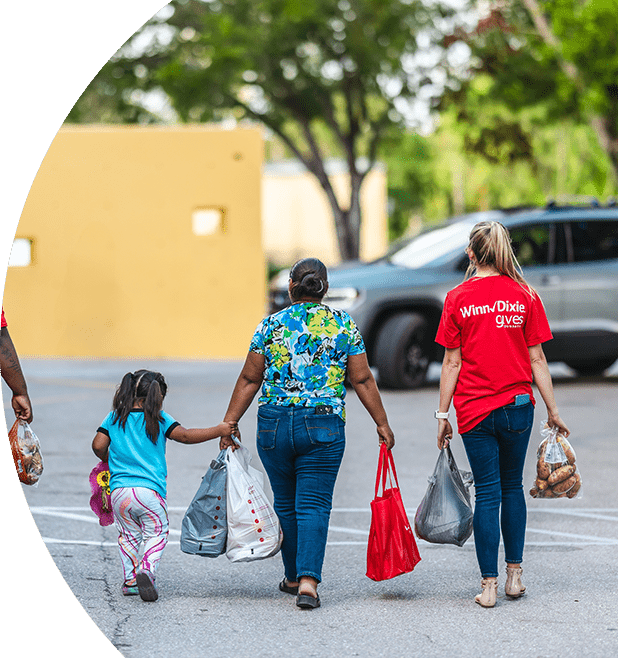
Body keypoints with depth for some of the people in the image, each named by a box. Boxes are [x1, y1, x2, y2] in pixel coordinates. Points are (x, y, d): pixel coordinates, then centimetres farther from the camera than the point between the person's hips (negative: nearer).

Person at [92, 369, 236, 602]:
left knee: (128, 535, 20)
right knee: (156, 534, 9)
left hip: (119, 491, 3)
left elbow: (98, 446, 4)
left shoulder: (115, 417, 9)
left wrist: (110, 460, 25)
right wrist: (218, 431, -2)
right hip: (150, 491, -3)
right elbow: (184, 435, -8)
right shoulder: (159, 419, 1)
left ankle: (130, 579, 14)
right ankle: (147, 570, -13)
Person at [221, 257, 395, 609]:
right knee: (314, 504, -2)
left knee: (286, 503, 15)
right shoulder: (344, 324, 2)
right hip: (323, 426, -1)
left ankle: (294, 576, 26)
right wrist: (382, 423, 9)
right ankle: (308, 580, -15)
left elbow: (249, 379, 3)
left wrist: (228, 424, 7)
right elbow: (362, 380, 2)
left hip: (273, 424, 1)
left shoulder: (271, 324, 3)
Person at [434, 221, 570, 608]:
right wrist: (552, 409, 5)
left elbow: (452, 362, -3)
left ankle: (489, 584, 0)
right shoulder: (525, 296, -1)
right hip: (518, 404, 1)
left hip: (474, 408, -1)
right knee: (512, 486, 17)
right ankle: (515, 574, 18)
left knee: (487, 492, 4)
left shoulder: (458, 299, -4)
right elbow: (537, 359, -1)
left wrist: (443, 413, 3)